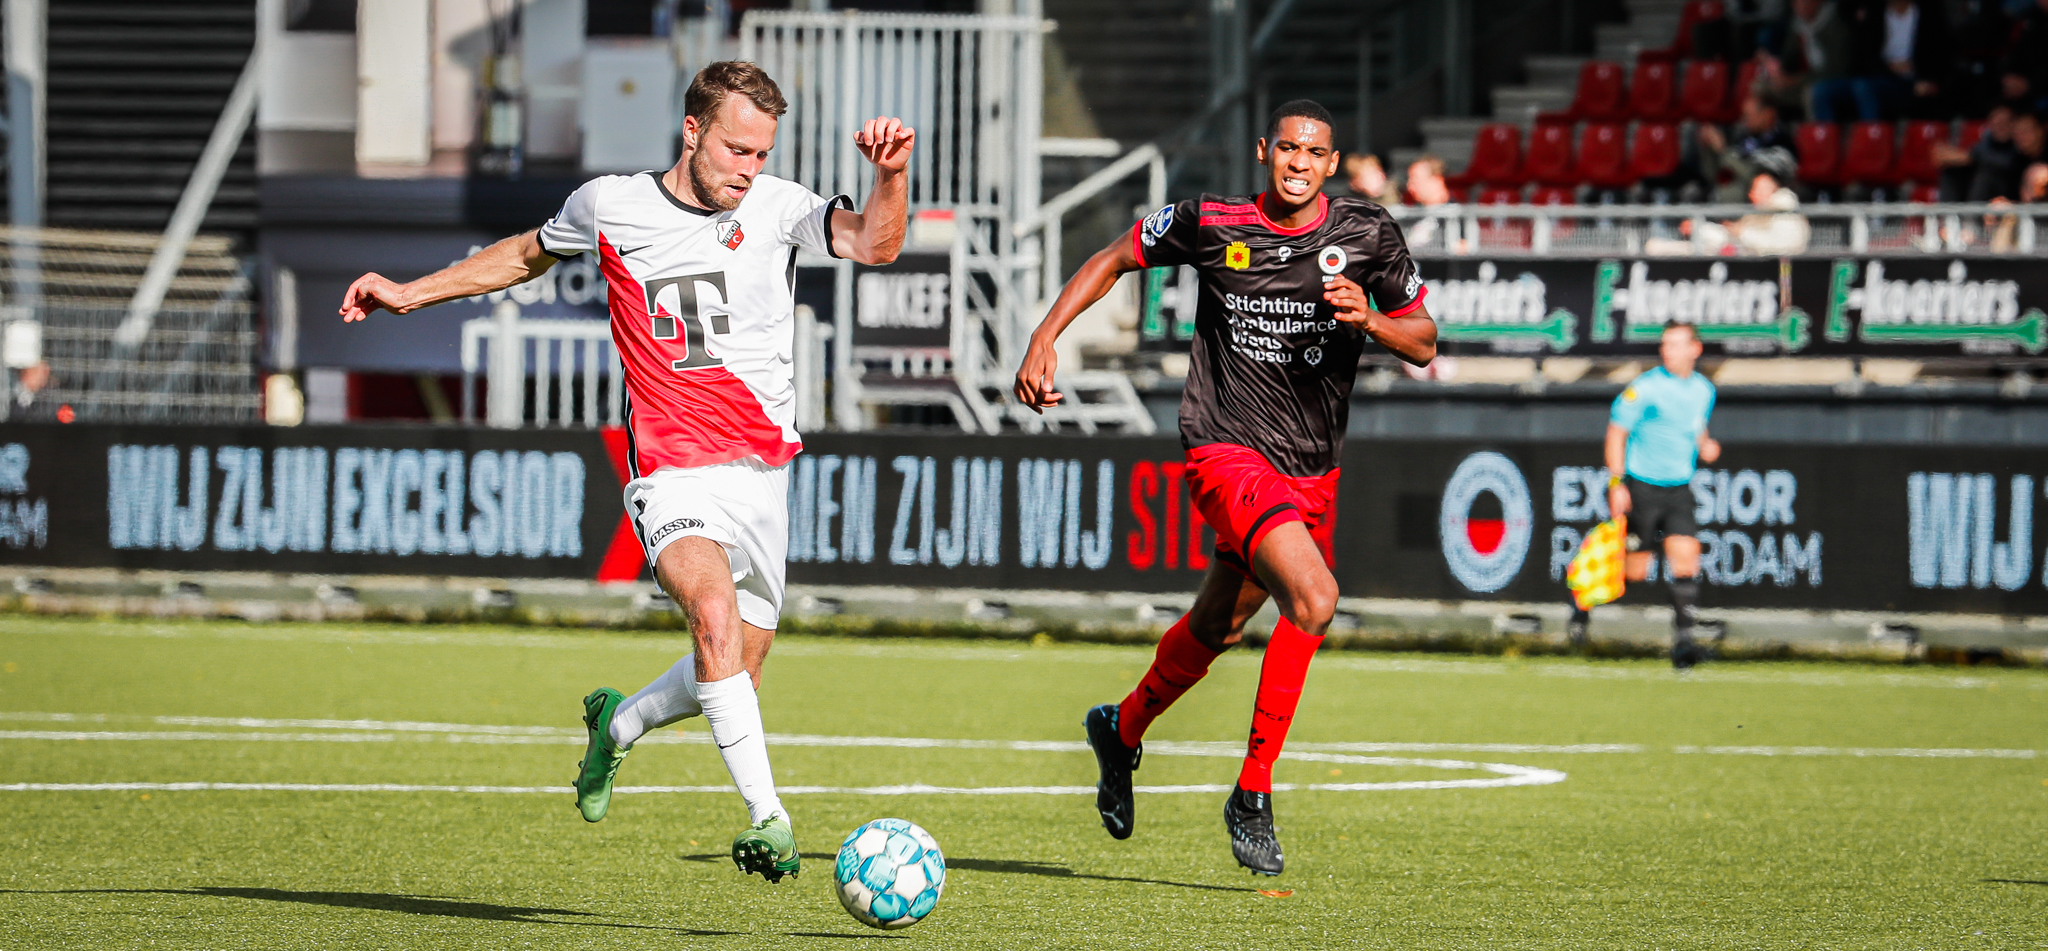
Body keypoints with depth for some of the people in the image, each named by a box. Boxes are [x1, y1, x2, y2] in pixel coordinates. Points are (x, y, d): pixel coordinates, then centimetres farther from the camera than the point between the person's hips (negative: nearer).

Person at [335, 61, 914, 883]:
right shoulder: (609, 205, 1)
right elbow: (530, 253, 21)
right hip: (674, 474, -3)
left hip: (764, 473, 3)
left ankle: (618, 724, 43)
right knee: (715, 609, -31)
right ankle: (768, 818, -34)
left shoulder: (776, 207, 0)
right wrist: (412, 293, 21)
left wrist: (889, 174, -33)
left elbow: (873, 245, -14)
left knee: (734, 679, 10)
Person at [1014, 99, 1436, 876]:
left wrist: (1369, 319, -18)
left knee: (1221, 623, 17)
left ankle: (1122, 729, 45)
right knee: (1313, 601, -24)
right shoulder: (1211, 224, -6)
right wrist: (1044, 339, 0)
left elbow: (1425, 345, 3)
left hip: (1312, 469, 5)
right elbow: (1115, 259, 10)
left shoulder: (1367, 234, -1)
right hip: (1227, 453, -5)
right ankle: (1253, 796, -11)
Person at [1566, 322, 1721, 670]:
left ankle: (1682, 641, -11)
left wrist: (1704, 446, 2)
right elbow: (1616, 431, -7)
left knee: (1685, 558, -12)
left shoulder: (1704, 390, 7)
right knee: (1634, 569, 1)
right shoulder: (1645, 387, -11)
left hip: (1679, 489, 4)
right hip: (1641, 487, -4)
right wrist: (1616, 483, -14)